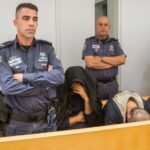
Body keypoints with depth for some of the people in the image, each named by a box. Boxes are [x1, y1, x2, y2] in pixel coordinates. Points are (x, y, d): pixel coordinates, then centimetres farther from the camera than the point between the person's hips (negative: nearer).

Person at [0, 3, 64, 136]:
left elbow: (60, 76, -12)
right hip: (18, 124, -2)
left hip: (47, 121, 2)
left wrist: (25, 77, -16)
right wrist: (44, 84, -13)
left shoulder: (47, 48, 2)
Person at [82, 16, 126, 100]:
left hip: (112, 84, 3)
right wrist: (113, 62, -8)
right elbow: (90, 63, -15)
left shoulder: (115, 42, 8)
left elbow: (122, 60, -6)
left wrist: (102, 58, -13)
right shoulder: (89, 42, -1)